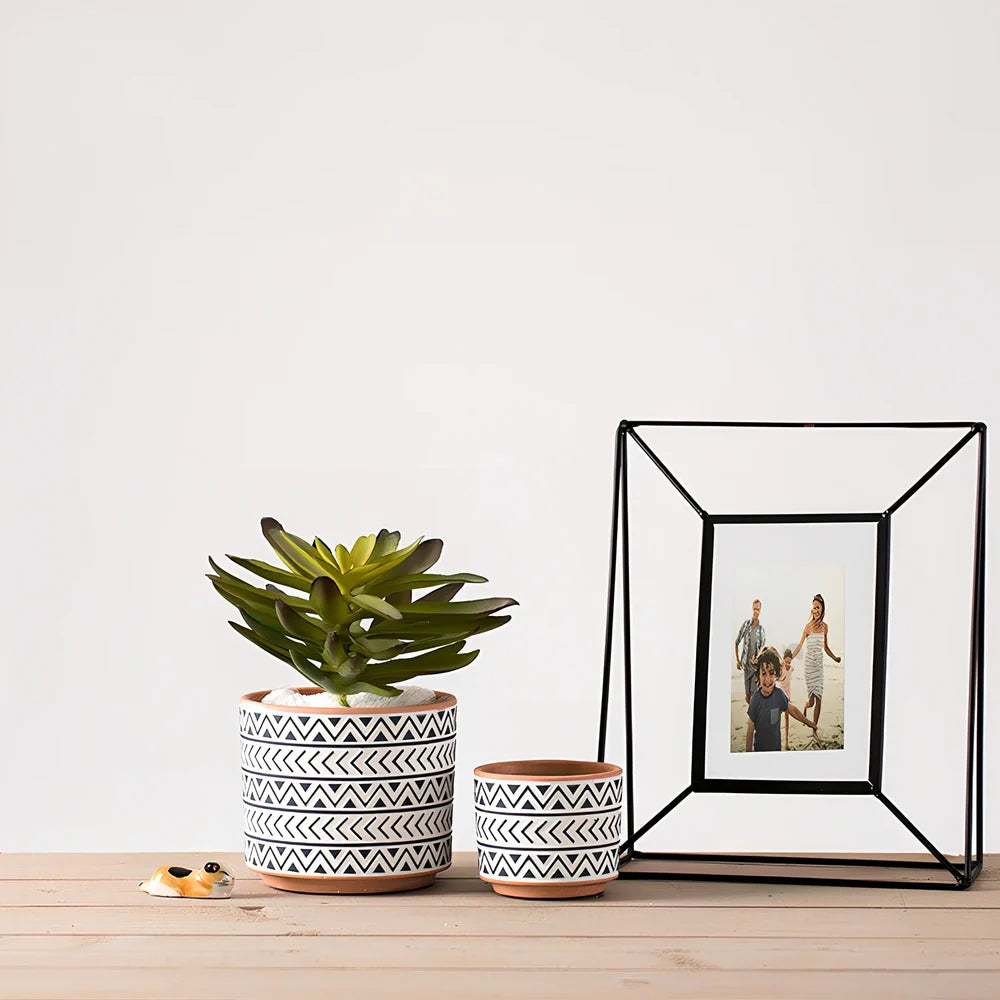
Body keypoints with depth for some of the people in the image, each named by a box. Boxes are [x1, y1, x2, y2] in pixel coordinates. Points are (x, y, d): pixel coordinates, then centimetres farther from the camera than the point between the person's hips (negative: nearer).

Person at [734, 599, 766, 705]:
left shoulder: (762, 630, 0)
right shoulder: (745, 625, 1)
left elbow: (763, 648, -5)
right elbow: (737, 643, 9)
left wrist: (757, 659, -23)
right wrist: (737, 660, 8)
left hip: (756, 665, -1)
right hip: (746, 664, 1)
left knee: (753, 694, -8)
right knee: (748, 697, 6)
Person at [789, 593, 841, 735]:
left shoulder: (824, 627, 5)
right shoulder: (809, 626, -10)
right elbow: (799, 646, -8)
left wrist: (835, 658, 5)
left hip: (819, 665, 4)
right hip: (809, 663, -4)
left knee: (819, 700, 3)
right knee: (812, 701, -3)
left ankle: (814, 730, 13)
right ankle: (805, 708, 33)